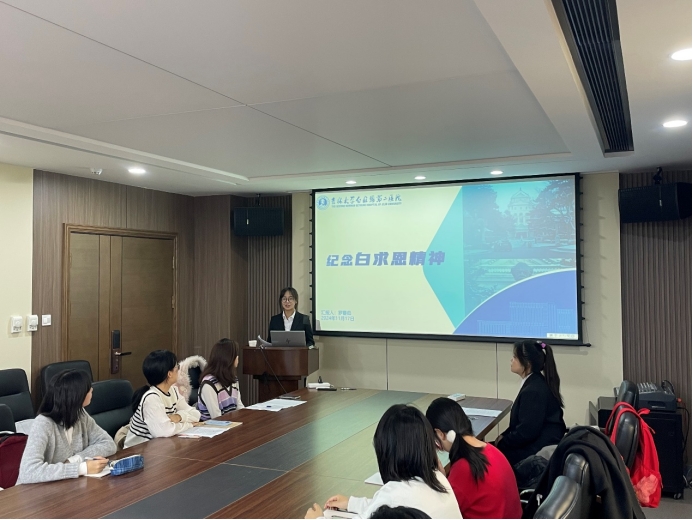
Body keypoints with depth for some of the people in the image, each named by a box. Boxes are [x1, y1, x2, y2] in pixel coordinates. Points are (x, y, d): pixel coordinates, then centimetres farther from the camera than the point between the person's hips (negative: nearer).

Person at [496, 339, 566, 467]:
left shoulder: (533, 390, -23)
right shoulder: (536, 383, 8)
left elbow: (526, 432, -22)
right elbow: (524, 423, 15)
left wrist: (501, 442, -10)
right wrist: (504, 436, 5)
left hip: (539, 450, -10)